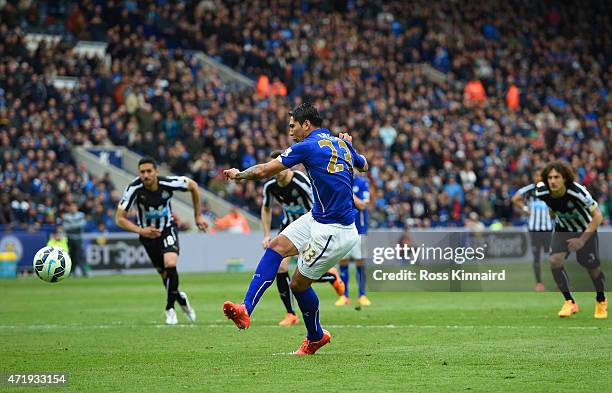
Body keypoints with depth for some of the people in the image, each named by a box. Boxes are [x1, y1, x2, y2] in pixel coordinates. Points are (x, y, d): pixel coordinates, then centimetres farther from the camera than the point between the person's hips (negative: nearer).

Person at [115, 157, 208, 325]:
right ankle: (181, 298, 39)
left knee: (170, 265, -26)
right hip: (148, 233, 1)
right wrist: (140, 230, -36)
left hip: (168, 229, -1)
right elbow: (120, 219, -20)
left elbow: (193, 186, -3)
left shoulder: (168, 183, -23)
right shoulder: (134, 189, -24)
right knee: (165, 275, 7)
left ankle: (170, 309, -10)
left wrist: (198, 216, 2)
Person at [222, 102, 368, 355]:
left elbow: (263, 171, -10)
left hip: (333, 231, -9)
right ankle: (246, 310, -4)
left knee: (299, 283, 1)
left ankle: (316, 337, 24)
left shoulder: (308, 146, -14)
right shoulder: (341, 143, 9)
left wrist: (238, 174, 7)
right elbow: (363, 166, 29)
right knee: (277, 246, 1)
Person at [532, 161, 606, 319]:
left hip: (585, 229, -3)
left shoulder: (577, 191, -35)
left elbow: (597, 216, -27)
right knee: (555, 261, -20)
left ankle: (601, 301, 32)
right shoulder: (541, 191, -24)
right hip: (562, 228, 3)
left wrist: (582, 240, -33)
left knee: (592, 269, 1)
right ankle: (570, 302, -5)